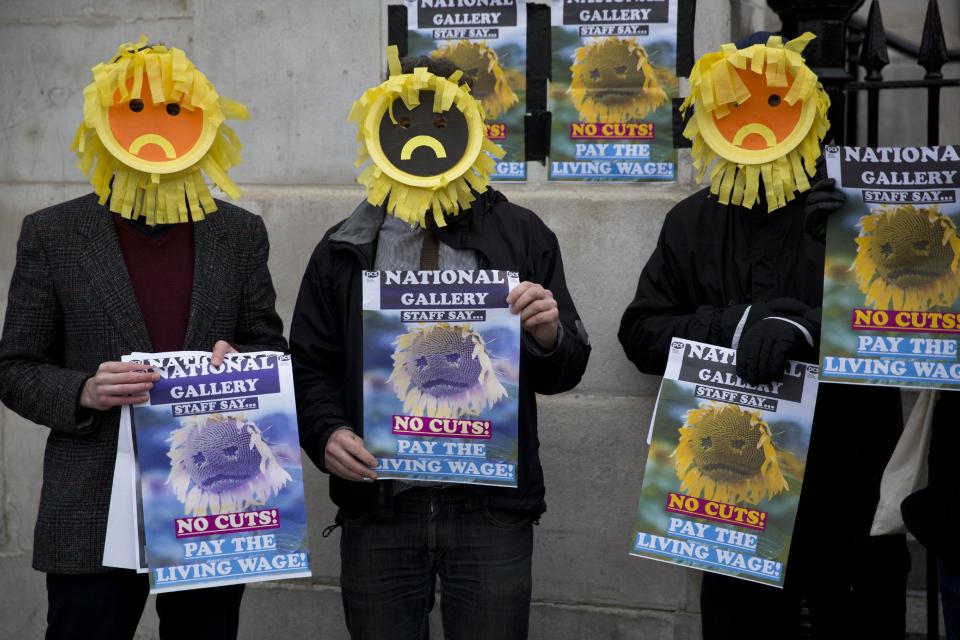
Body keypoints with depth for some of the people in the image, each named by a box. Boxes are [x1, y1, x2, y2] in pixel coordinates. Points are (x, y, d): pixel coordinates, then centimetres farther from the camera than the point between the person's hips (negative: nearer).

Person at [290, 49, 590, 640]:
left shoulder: (523, 238, 7)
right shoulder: (345, 249, 9)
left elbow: (563, 373, 7)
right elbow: (312, 366, 11)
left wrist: (549, 336, -15)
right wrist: (327, 432, -9)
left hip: (493, 508, -1)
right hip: (378, 507, 1)